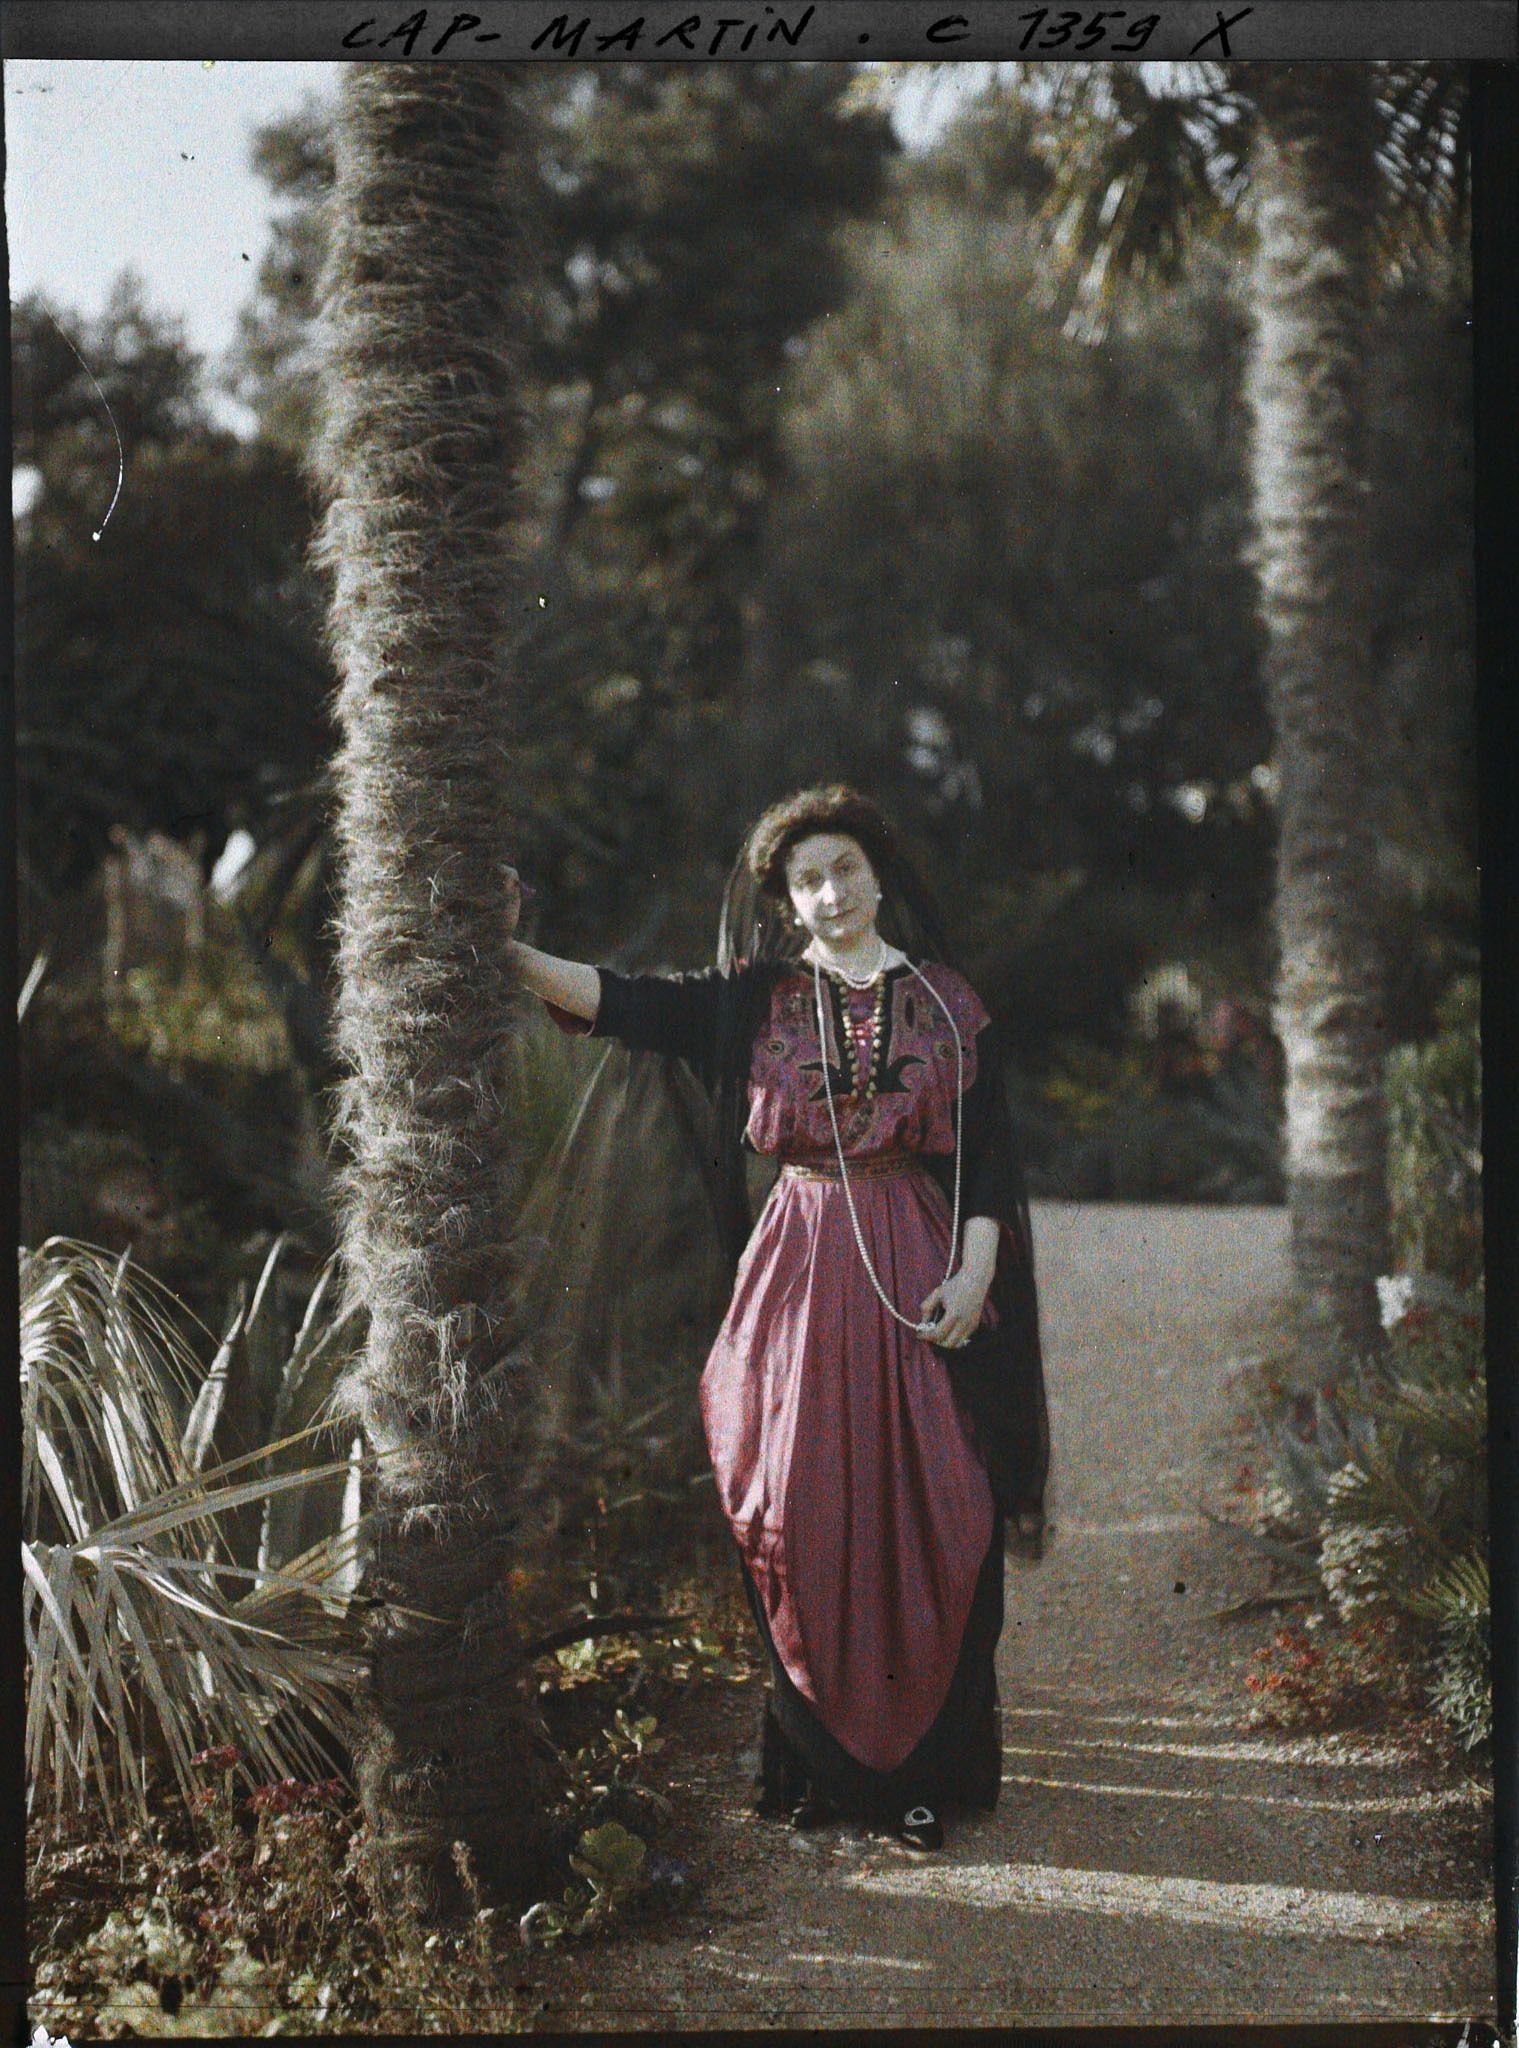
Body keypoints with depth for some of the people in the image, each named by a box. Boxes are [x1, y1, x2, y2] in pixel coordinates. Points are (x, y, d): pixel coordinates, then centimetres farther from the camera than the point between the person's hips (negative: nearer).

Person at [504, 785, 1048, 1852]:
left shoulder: (947, 1004, 6)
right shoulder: (755, 1001, 6)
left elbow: (989, 1159, 5)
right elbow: (621, 1002, -6)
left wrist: (973, 1274, -7)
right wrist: (508, 952, -18)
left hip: (914, 1272, 0)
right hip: (799, 1272, 1)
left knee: (923, 1516, -3)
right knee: (803, 1515, -1)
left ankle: (922, 1767, 6)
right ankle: (819, 1759, 10)